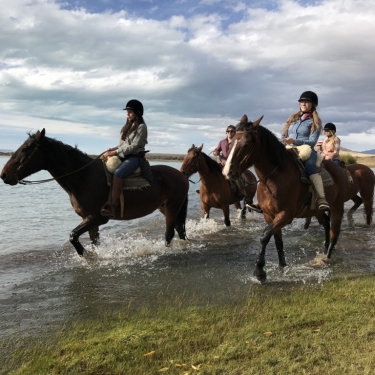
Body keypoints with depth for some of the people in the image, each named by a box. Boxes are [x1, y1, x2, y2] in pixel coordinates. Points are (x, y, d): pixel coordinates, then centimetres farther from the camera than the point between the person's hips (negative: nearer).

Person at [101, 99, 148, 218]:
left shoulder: (141, 127, -5)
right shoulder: (127, 126, 18)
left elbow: (134, 146, -14)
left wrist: (115, 152, -19)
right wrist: (112, 149, -1)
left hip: (135, 157, -8)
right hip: (123, 155, 8)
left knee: (117, 173, -34)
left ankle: (112, 207, -36)